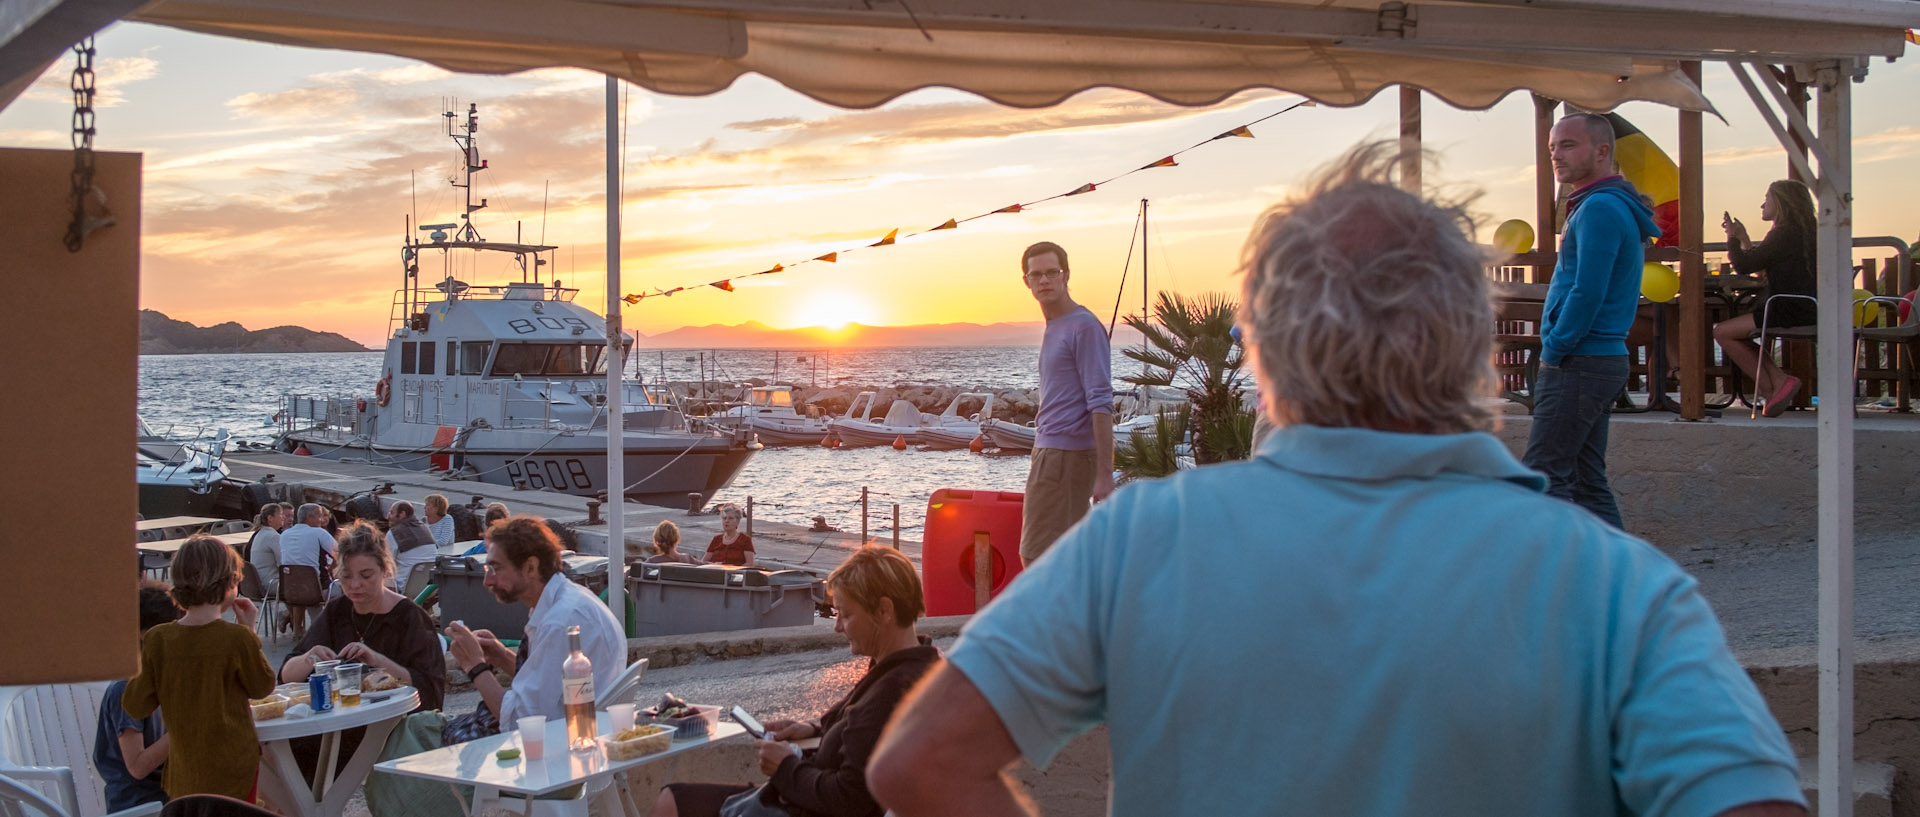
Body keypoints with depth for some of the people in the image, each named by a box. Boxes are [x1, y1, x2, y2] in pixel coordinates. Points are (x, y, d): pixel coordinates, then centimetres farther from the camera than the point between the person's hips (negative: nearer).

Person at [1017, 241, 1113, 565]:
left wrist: (1104, 474, -22)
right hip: (1048, 452, 10)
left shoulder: (1084, 327, -11)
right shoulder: (1053, 328, 18)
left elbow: (1101, 405, -17)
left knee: (1037, 558, -11)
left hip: (1067, 455, -10)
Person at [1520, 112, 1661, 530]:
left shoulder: (1600, 209, -15)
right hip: (1603, 359, 10)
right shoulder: (1617, 206, 19)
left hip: (1579, 364, -10)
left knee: (1542, 477, -9)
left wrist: (1554, 347, -10)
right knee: (1587, 479, 12)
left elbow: (1587, 294, -21)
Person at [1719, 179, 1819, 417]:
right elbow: (1761, 270, 25)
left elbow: (1743, 266, -13)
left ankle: (1772, 387, -7)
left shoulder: (1784, 233, -13)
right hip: (1802, 310, 10)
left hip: (1790, 313, -10)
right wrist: (1743, 238, 27)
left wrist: (1732, 237, 2)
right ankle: (1778, 381, 6)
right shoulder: (1801, 231, 18)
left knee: (1723, 332, -7)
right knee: (1735, 332, 22)